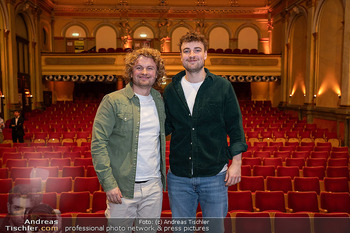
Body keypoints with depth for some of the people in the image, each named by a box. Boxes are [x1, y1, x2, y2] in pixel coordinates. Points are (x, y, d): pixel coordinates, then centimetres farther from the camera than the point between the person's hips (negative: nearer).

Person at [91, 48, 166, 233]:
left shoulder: (160, 101, 7)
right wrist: (109, 183, -15)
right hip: (122, 187, -4)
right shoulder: (113, 101, -8)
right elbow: (98, 143, -10)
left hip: (154, 185, 4)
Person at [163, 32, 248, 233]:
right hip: (178, 176, 2)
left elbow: (235, 126, 0)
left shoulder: (223, 86, -3)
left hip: (214, 175, -2)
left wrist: (236, 162, -5)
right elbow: (165, 127, 11)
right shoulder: (171, 90, 3)